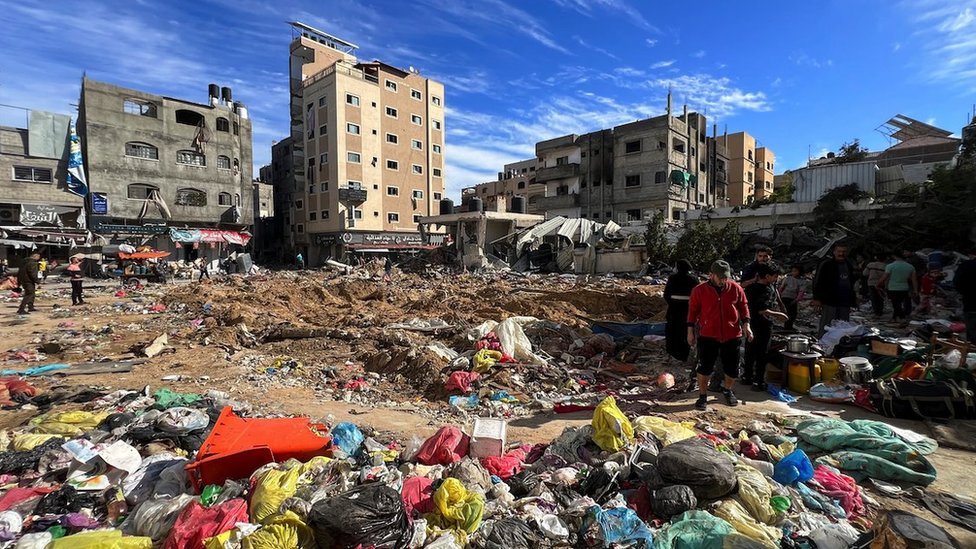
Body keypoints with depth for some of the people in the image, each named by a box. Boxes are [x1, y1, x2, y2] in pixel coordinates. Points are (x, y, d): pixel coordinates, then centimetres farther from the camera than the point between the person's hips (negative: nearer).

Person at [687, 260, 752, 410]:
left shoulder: (736, 288, -2)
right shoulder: (699, 290, -7)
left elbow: (743, 306, 10)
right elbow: (693, 310, 0)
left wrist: (746, 324, -1)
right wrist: (690, 331, 0)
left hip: (732, 335, 2)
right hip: (708, 335, -2)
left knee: (732, 368, 11)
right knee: (705, 367, -1)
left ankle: (728, 391, 38)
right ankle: (702, 395, 14)